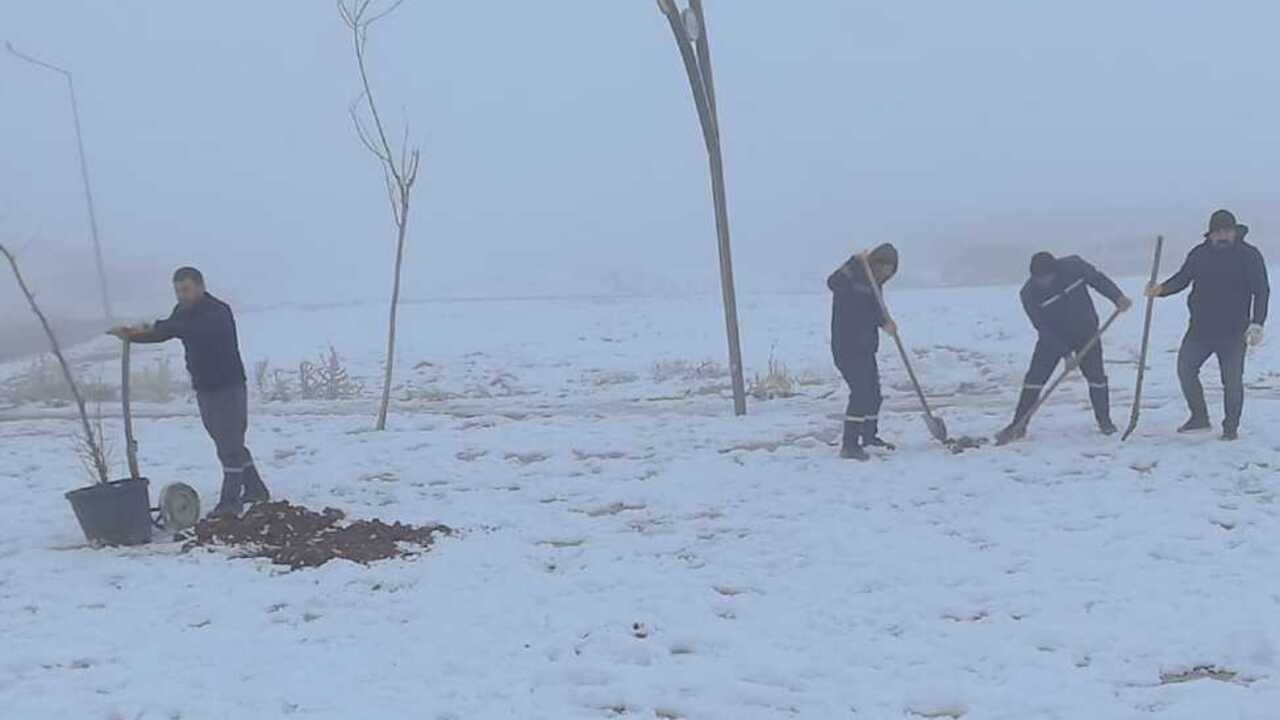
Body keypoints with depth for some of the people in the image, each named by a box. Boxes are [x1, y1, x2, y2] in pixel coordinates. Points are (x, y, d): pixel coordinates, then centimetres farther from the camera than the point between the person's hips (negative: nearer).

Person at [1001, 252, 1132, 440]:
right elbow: (1043, 328, -21)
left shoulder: (1073, 266, -20)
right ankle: (1019, 425, 0)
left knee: (1096, 375, -1)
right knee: (1035, 378, -8)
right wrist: (1065, 353, -24)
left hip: (1085, 331, 1)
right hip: (1053, 336, -1)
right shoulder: (1029, 294, -23)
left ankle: (1104, 420, 20)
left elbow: (1098, 279, -2)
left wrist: (1118, 297, -13)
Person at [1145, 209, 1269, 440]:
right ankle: (1199, 417, 16)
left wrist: (1256, 324, -14)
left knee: (1232, 380, 0)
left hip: (1233, 332, -4)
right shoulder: (1199, 254, 5)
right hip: (1200, 328, 4)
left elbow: (1261, 291, -5)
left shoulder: (1249, 255, -4)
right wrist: (1160, 289, -7)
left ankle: (1231, 427, 14)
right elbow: (1182, 278, 13)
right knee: (1185, 369, 0)